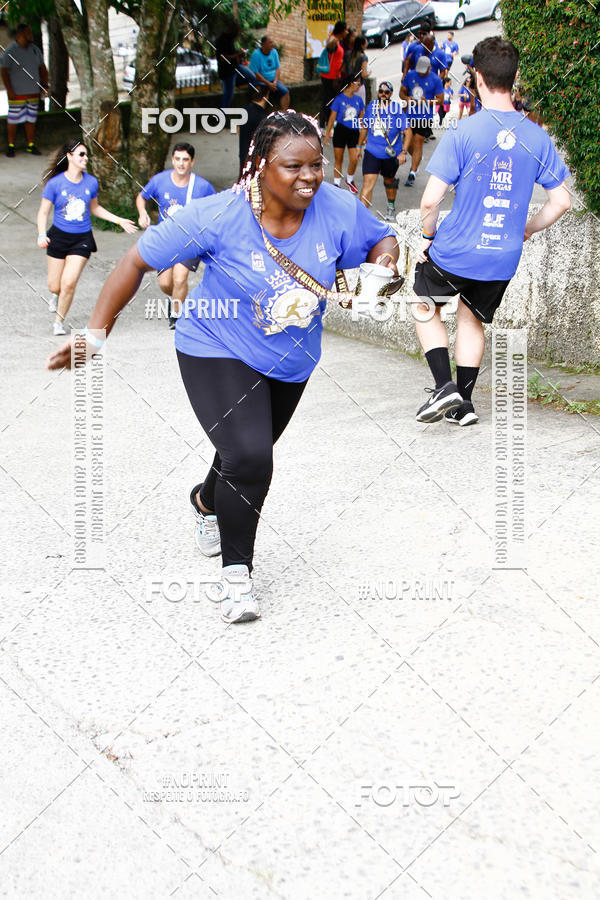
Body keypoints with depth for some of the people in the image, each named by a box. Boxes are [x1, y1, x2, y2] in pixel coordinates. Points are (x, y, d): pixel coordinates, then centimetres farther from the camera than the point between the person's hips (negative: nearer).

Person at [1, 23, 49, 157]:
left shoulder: (34, 49, 9)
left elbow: (42, 68, 16)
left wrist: (45, 85, 6)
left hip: (33, 91, 5)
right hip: (17, 93, -5)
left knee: (31, 119, 6)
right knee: (13, 120, -2)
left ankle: (31, 146, 13)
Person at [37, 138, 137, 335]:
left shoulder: (91, 182, 0)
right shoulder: (55, 183, -9)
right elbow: (43, 212, -4)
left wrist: (119, 220, 14)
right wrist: (41, 235, -19)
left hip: (82, 239, 1)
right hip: (59, 237, -1)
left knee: (69, 283, -11)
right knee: (54, 286, 4)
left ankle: (59, 322, 10)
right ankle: (57, 295, 44)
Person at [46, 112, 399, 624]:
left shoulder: (337, 208, -18)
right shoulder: (219, 218, -27)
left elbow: (382, 239, 1)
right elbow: (139, 260, -19)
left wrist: (384, 259, -24)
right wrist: (96, 330, -22)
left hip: (292, 361, 5)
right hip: (219, 352, -5)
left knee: (250, 451, 25)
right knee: (248, 458, -23)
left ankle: (208, 502, 62)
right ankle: (236, 571, 1)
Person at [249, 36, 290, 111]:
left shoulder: (274, 52, 6)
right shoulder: (256, 54, -12)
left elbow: (278, 68, 8)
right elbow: (255, 73, -15)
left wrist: (275, 82, -9)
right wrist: (268, 84, -18)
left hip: (273, 80, 6)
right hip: (260, 81, -6)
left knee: (285, 91, -18)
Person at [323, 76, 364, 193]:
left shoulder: (358, 99, 4)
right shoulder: (339, 99, -8)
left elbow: (362, 118, 13)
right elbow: (332, 118, -5)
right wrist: (327, 134, -5)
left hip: (354, 132, 3)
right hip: (341, 131, -3)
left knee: (354, 159, -6)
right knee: (338, 160, 5)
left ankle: (350, 180, 19)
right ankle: (336, 184, 17)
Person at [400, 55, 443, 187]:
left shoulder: (435, 80, -6)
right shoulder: (410, 75, 3)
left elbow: (440, 100, -4)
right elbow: (402, 92, 12)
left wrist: (426, 101, -21)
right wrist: (406, 98, -11)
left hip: (425, 117, -4)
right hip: (410, 115, 4)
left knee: (418, 144, -4)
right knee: (408, 143, 8)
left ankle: (412, 174, 0)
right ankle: (416, 159, 41)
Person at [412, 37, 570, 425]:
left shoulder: (462, 134, -16)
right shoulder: (536, 137, -4)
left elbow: (430, 201, -19)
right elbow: (562, 201, 1)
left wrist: (428, 237, 0)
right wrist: (526, 231, 15)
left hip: (455, 252, -3)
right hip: (503, 259, 4)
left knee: (426, 308, 22)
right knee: (472, 320, 25)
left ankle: (445, 385, 7)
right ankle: (464, 401, 25)